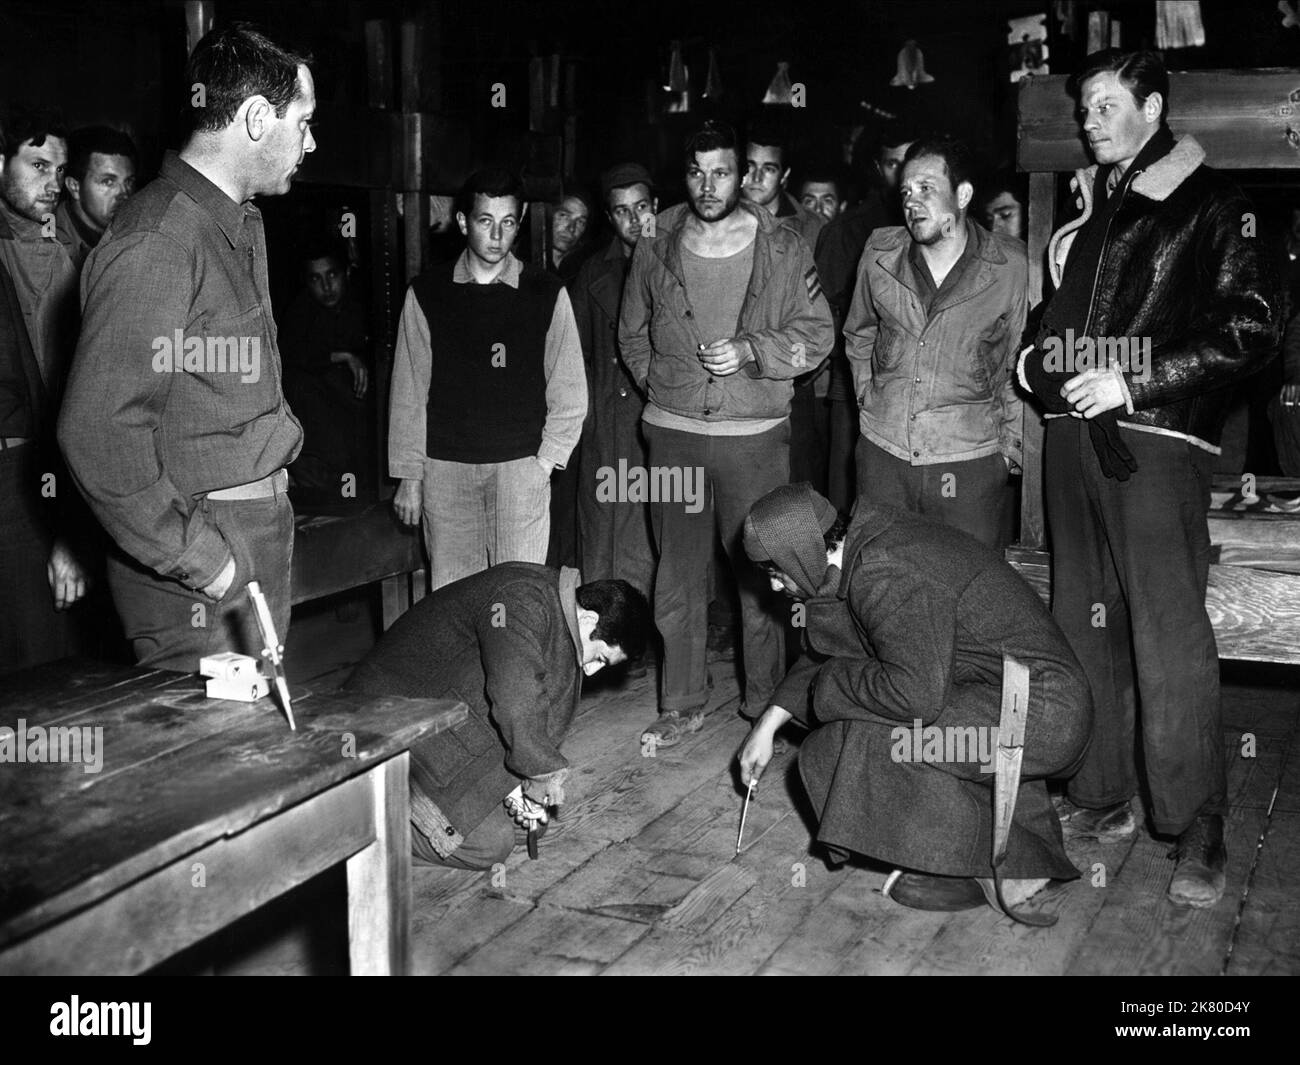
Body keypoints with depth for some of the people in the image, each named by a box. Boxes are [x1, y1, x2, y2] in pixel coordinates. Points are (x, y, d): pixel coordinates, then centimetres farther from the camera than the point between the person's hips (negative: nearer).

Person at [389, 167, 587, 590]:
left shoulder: (546, 293, 4)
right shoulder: (426, 293, 6)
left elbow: (569, 392, 7)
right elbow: (409, 391, 7)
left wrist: (545, 461, -2)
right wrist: (408, 476, 4)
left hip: (521, 467, -1)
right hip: (445, 468, 1)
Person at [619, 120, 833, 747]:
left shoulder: (782, 250, 0)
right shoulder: (655, 248, 7)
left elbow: (816, 336, 1)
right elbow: (631, 333, 18)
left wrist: (749, 350, -12)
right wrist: (657, 381, 5)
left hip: (755, 434, -2)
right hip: (674, 433, 2)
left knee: (762, 574, 4)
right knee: (677, 577, 8)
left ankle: (766, 703, 18)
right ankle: (681, 704, 20)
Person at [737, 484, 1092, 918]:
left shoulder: (884, 576, -22)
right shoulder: (867, 545, 10)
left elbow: (916, 694, -27)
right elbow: (826, 653, 24)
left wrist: (833, 683, -10)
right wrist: (769, 723, 24)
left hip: (1039, 710, -10)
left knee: (856, 747, -15)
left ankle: (998, 869, -2)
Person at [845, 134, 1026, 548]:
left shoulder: (1012, 267, -5)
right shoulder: (879, 254, 3)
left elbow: (1021, 371, 4)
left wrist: (1010, 450, 3)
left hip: (972, 464, -3)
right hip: (883, 455, 3)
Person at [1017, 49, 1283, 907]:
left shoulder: (1212, 205, 0)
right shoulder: (1086, 207, 18)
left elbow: (1253, 328, -7)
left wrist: (1133, 382, -13)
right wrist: (1039, 362, 5)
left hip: (1157, 440, -6)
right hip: (1075, 435, 6)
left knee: (1171, 639, -7)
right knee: (1086, 628, 9)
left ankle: (1199, 833, 2)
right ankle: (1101, 800, 21)